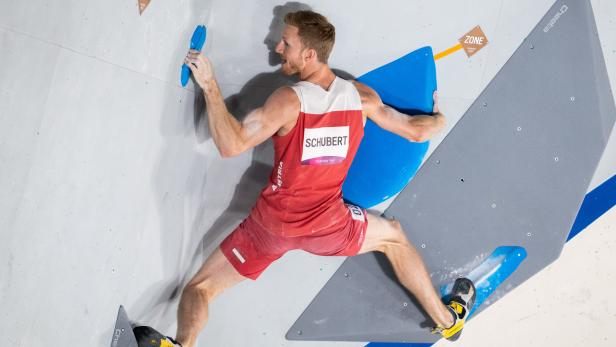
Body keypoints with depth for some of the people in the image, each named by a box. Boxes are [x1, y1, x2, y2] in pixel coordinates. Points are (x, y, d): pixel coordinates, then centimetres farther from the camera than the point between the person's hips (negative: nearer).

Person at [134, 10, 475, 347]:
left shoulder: (289, 100, -19)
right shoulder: (361, 96, -6)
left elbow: (231, 145, -28)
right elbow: (415, 130, 6)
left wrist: (209, 86, -23)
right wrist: (439, 119, 29)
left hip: (273, 223, -3)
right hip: (329, 225, 3)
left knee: (199, 289, 7)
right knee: (393, 236, 31)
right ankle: (447, 319, 37)